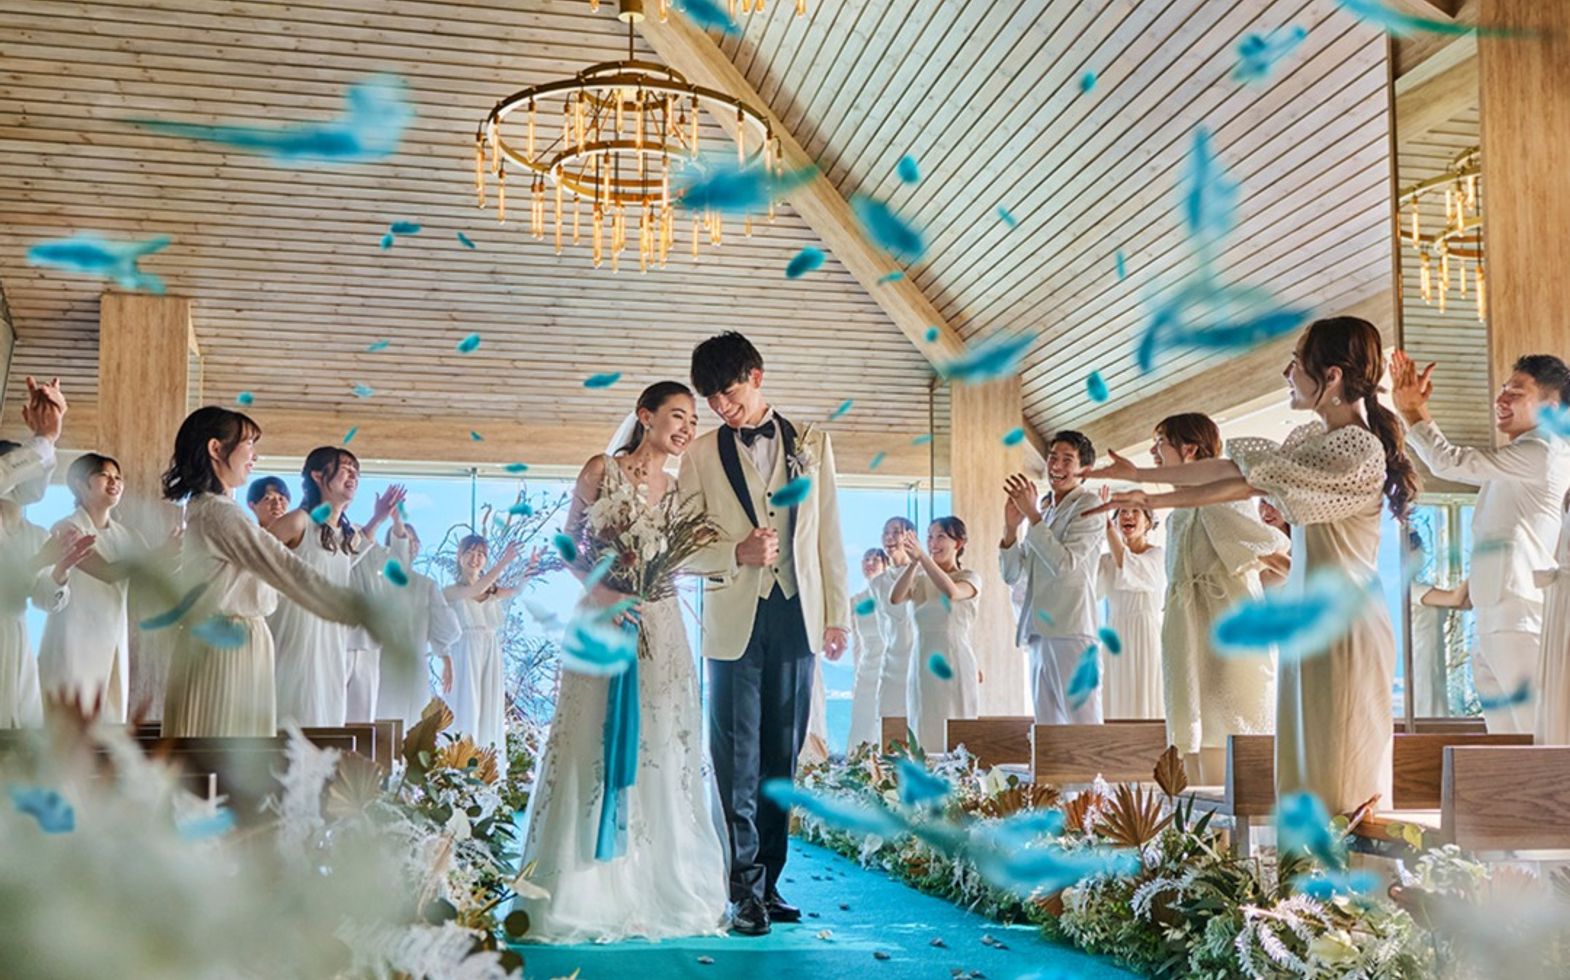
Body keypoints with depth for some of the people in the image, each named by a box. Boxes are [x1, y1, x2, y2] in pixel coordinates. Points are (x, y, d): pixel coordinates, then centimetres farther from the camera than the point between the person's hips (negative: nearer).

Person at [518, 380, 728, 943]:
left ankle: (660, 889, 12)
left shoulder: (679, 492, 12)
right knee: (596, 751, -3)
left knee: (662, 757, 4)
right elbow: (570, 545, 2)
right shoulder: (602, 471, 1)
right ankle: (589, 894, 4)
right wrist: (608, 589, -11)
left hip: (660, 629, 4)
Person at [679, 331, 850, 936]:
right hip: (733, 620, -1)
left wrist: (838, 613, 6)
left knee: (782, 757, 6)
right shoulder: (701, 455, 7)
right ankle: (746, 891, 1)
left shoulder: (811, 445, 10)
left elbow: (828, 534, 10)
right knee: (738, 761, -3)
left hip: (796, 616, 2)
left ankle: (769, 883, 14)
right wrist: (737, 554, -13)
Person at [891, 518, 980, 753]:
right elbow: (896, 598, -7)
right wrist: (913, 563, -19)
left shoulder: (969, 578, 3)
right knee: (925, 730, 0)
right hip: (923, 662, 4)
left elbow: (951, 592, -21)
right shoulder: (920, 580, 14)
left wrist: (923, 556, -26)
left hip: (954, 663, -3)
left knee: (954, 732, -6)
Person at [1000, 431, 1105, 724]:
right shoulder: (1044, 510, 19)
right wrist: (1011, 526, 1)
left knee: (1082, 725, -11)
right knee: (1047, 731, 8)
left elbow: (1065, 563, -14)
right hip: (1038, 633, 8)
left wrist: (1031, 514, -12)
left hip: (1071, 631, -8)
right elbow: (1011, 574, 16)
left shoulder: (1088, 505, 0)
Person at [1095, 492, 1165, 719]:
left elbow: (1130, 568, -21)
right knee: (1119, 706, 2)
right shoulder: (1106, 559, 11)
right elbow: (1091, 585, -10)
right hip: (1117, 640, 4)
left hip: (1147, 638, -4)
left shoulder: (1159, 555, 0)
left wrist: (1108, 527, -20)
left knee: (1146, 704, -4)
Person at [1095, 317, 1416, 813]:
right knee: (1304, 777, 11)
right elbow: (1239, 476, 13)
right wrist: (1142, 478, 12)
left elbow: (1251, 477, -11)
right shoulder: (1312, 440, 12)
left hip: (1344, 628, -9)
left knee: (1341, 782, -3)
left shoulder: (1360, 451, -17)